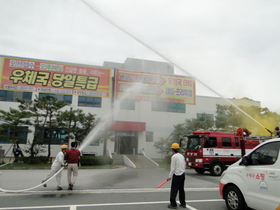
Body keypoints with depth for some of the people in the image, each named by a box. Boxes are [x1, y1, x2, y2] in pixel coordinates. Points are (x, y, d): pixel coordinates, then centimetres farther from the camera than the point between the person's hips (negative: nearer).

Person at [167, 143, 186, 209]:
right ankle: (183, 203, 22)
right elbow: (184, 166, 15)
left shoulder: (174, 156, -14)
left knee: (174, 190, -1)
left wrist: (170, 176, -9)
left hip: (177, 175, -8)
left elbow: (173, 168, -15)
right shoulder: (182, 156, 10)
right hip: (182, 174, 8)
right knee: (181, 189, 16)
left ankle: (173, 204, 3)